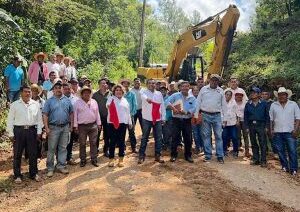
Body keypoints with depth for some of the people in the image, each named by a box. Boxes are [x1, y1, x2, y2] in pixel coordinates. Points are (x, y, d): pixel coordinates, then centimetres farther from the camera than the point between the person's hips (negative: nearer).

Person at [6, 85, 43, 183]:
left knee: (33, 154, 7)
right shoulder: (14, 105, 1)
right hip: (19, 131, -1)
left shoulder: (36, 104, 6)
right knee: (17, 154, 6)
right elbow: (10, 120, 2)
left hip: (32, 130, 2)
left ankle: (34, 174, 21)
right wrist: (11, 134, -3)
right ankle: (17, 175, 19)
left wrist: (39, 132, 4)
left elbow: (39, 119, 9)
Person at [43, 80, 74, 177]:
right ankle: (50, 168, 12)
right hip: (53, 127, -2)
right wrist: (46, 128, -11)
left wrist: (71, 125, 6)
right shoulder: (49, 101, 0)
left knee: (63, 148, 9)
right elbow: (45, 115, -4)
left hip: (65, 127, 3)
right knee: (51, 148, 3)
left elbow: (71, 113, 11)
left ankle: (61, 166, 20)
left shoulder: (67, 100, 8)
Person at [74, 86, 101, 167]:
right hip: (82, 126, -2)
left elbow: (97, 113, 11)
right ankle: (83, 160, 18)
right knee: (82, 144, 6)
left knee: (93, 143, 5)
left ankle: (94, 159, 14)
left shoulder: (94, 102, 9)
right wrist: (75, 126, -5)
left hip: (93, 125, 2)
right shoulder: (77, 103, 0)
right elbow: (75, 115, -1)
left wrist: (99, 124, 8)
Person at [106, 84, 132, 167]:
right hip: (112, 123, -3)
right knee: (113, 141, 1)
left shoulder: (124, 100, 16)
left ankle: (121, 159, 15)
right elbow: (108, 104, -17)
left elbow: (128, 112, 19)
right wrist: (108, 106, -40)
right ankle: (111, 159, 10)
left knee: (121, 141, 7)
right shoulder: (111, 98, 3)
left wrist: (130, 122, 17)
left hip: (123, 123, 4)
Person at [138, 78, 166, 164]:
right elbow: (143, 96, -27)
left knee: (158, 138, 7)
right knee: (144, 138, 4)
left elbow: (162, 106, 11)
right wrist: (147, 99, -51)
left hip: (158, 119, 4)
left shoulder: (159, 94, 11)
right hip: (147, 119, -3)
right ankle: (141, 156, 14)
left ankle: (157, 155, 19)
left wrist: (163, 117, 7)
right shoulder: (144, 92, -2)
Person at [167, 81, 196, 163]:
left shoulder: (192, 98, 5)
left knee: (188, 139, 7)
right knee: (175, 138, 3)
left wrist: (185, 112, -22)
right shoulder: (175, 95, 0)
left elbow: (194, 108, -6)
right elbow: (167, 102, -9)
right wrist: (173, 108, -24)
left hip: (187, 120, 2)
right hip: (177, 120, -2)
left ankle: (188, 155, 21)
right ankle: (173, 155, 15)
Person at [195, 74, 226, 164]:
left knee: (219, 136, 1)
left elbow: (223, 105, 10)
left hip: (217, 116, 1)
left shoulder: (221, 91, 8)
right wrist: (196, 115, 0)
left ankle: (220, 156, 8)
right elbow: (198, 102, 5)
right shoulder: (203, 89, 5)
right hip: (205, 115, 0)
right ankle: (208, 155, 13)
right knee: (206, 135, 4)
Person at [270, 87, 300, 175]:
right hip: (277, 132, 2)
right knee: (280, 151, 8)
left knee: (292, 151, -3)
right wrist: (271, 129, 3)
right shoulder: (273, 105, 9)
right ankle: (285, 166, 21)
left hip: (290, 132, -2)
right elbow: (271, 119, 10)